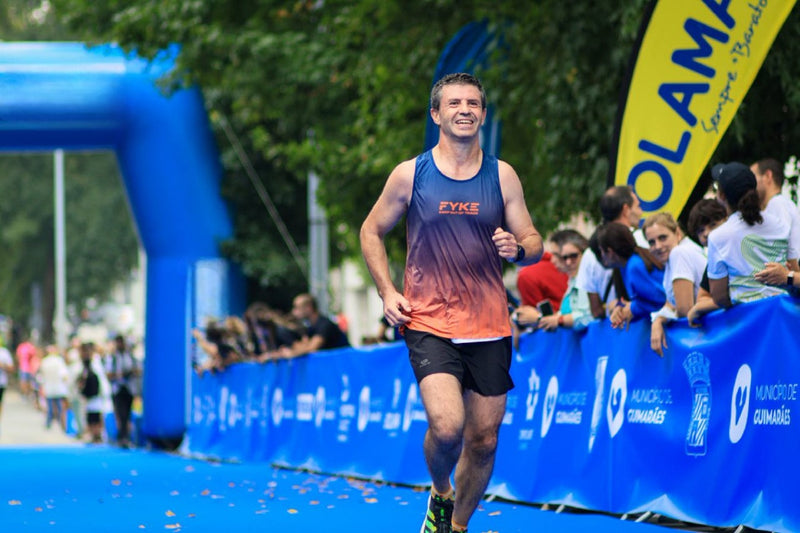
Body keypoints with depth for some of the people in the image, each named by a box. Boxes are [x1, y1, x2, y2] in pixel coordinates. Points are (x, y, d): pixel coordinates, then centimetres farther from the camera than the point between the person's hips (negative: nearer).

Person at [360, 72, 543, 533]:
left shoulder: (502, 176, 4)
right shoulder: (410, 174, 0)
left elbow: (534, 245, 8)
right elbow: (372, 232, 12)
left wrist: (518, 249, -16)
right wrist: (388, 291, 0)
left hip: (489, 328, 3)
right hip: (429, 324, -2)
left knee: (484, 439, 6)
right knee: (447, 427, -21)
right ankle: (440, 495, 11)